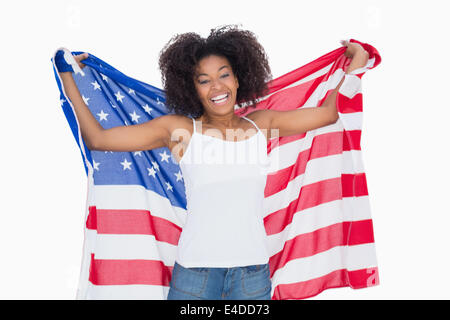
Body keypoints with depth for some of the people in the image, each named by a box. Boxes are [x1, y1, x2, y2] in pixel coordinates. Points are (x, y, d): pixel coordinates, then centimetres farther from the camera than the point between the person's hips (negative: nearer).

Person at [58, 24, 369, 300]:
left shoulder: (261, 124, 7)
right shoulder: (180, 129, -2)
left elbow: (328, 113, 17)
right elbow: (97, 138, -2)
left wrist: (354, 64, 23)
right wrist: (68, 79, 1)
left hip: (253, 270, 3)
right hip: (195, 269, -2)